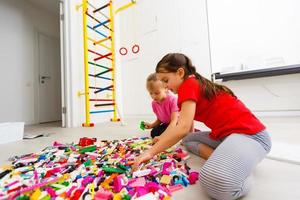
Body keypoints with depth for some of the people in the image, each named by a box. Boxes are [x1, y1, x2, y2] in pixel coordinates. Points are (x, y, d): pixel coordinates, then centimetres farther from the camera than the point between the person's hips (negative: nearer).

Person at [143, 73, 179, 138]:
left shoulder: (173, 99, -28)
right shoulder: (154, 103, -7)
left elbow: (174, 121, -30)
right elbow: (159, 119, 6)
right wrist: (151, 125, -13)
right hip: (167, 124, 7)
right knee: (154, 133, -11)